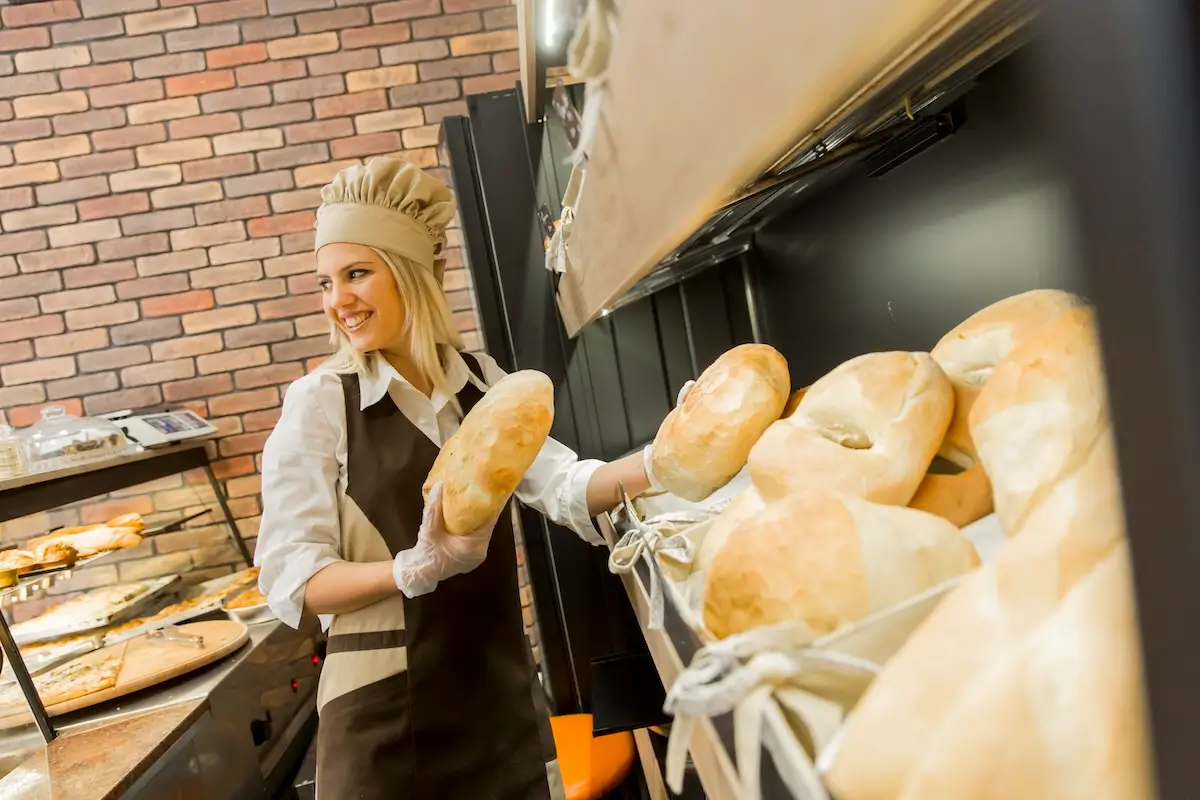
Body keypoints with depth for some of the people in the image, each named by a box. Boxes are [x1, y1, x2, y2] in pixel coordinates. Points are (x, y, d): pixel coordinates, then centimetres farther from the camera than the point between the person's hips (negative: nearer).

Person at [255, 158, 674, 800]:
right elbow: (291, 583, -13)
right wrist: (417, 568, -28)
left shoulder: (482, 381, 2)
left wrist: (652, 466, -24)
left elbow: (563, 488, -6)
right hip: (387, 716, -4)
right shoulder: (320, 401, -10)